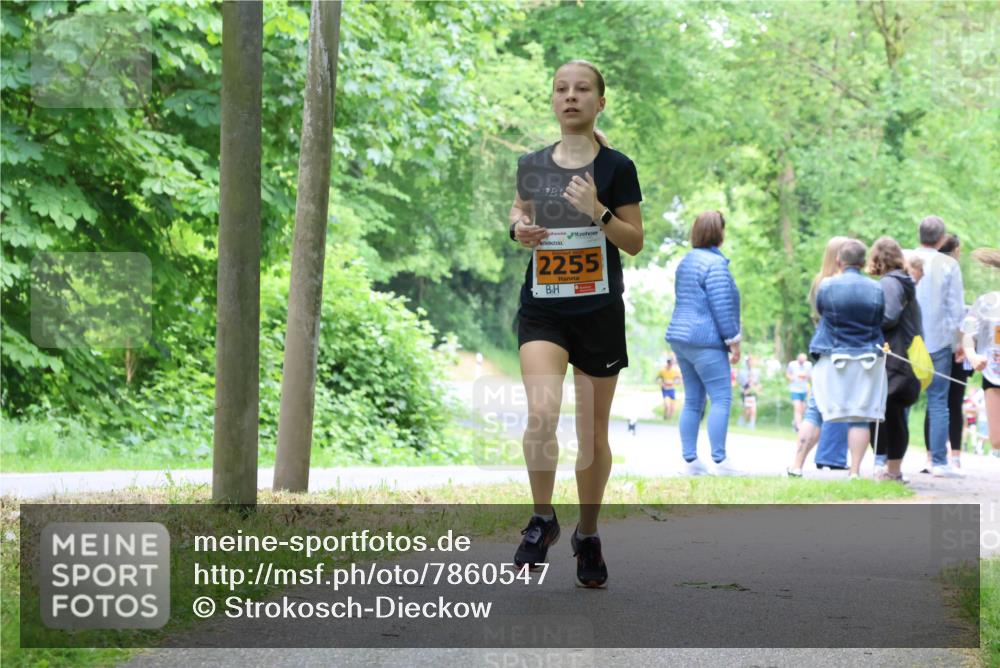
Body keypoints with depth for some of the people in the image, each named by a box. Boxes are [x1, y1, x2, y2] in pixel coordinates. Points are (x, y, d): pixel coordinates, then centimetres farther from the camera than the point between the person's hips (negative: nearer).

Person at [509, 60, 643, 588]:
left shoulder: (615, 167, -3)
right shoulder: (532, 165, 5)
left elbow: (635, 242, -1)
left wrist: (597, 211, -19)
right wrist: (519, 227, 0)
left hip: (599, 311, -1)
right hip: (542, 308, 1)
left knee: (593, 434, 7)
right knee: (541, 414, -21)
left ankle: (588, 535, 25)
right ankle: (542, 520, -2)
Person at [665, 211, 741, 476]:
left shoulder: (686, 262, 17)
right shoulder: (714, 263, -12)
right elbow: (722, 307, -16)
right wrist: (733, 340, -10)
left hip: (680, 337, 10)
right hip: (705, 340, -10)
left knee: (692, 401, 9)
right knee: (721, 398, -8)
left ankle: (690, 459, 7)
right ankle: (719, 460, -13)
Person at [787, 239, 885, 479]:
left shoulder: (826, 286, -5)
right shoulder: (876, 289, -1)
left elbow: (820, 312, 7)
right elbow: (881, 322, 6)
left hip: (831, 358, -1)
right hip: (866, 359, 1)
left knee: (814, 412, 4)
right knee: (860, 416, 2)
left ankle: (796, 466, 0)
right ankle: (855, 472, -2)